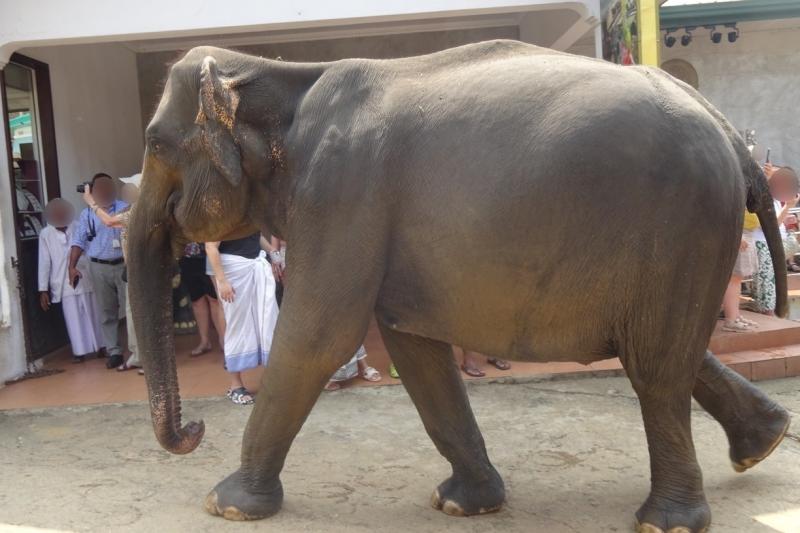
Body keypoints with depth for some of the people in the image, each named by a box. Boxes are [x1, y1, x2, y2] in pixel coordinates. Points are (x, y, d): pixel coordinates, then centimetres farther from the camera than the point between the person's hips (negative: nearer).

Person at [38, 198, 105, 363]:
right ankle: (79, 351, 12)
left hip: (85, 279, 1)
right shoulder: (45, 234, 0)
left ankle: (100, 346, 21)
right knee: (74, 319, 1)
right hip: (64, 284, -1)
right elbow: (44, 262, 0)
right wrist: (43, 289, -2)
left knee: (92, 316, 9)